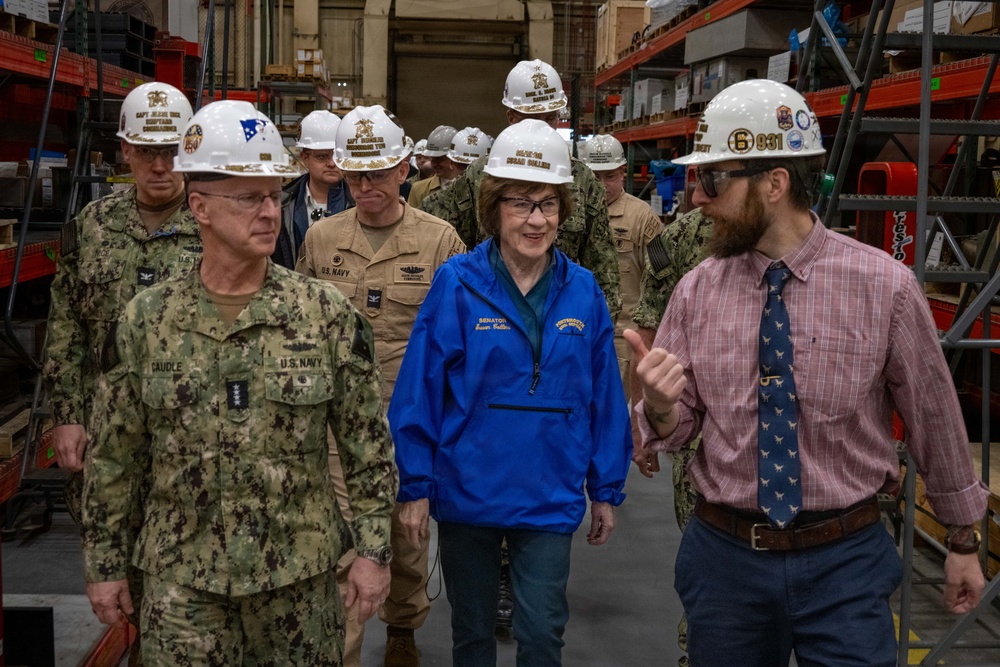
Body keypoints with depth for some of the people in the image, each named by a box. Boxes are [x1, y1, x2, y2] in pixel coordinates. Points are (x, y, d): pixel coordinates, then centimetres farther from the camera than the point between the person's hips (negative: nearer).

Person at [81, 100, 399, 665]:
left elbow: (370, 443, -1)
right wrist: (104, 564, 6)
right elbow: (113, 456, 5)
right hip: (182, 584, 0)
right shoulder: (146, 320, -2)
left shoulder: (328, 314, -5)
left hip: (302, 577, 0)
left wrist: (374, 550, -3)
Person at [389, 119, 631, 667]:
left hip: (550, 497, 1)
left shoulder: (582, 292, -3)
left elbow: (604, 398, 3)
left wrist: (606, 491, 6)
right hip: (467, 493, -1)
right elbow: (419, 391, -8)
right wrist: (415, 487, -8)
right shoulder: (456, 283, -10)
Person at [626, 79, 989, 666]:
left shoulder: (886, 286, -11)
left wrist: (964, 538, 11)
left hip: (844, 563, -2)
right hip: (724, 557, 3)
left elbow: (934, 417, 1)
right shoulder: (697, 292, -3)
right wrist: (661, 408, -21)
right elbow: (675, 427, 3)